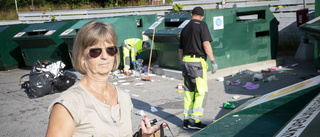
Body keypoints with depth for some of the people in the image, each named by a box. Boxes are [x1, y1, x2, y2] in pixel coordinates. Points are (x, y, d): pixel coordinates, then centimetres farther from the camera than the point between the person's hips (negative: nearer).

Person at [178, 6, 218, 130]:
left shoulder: (185, 28, 17)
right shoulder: (202, 25, -3)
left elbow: (180, 50, 19)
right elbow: (206, 44, -14)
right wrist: (213, 61, -13)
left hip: (185, 61, 7)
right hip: (197, 61, -7)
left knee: (189, 92, 10)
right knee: (201, 92, -2)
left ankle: (186, 120, 12)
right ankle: (194, 120, -6)